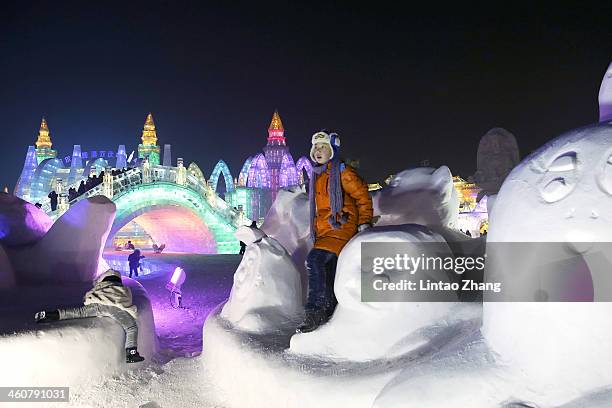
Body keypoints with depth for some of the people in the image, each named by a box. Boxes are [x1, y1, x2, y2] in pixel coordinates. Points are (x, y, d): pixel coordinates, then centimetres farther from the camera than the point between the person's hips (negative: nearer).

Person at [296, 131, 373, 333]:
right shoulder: (316, 176, 19)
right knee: (328, 274, 12)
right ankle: (331, 312, 24)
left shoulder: (342, 172, -5)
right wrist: (315, 230, 28)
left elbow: (363, 196, -4)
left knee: (314, 260, -25)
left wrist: (365, 223, -9)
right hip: (323, 231, 9)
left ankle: (315, 312, -22)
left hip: (340, 227, -9)